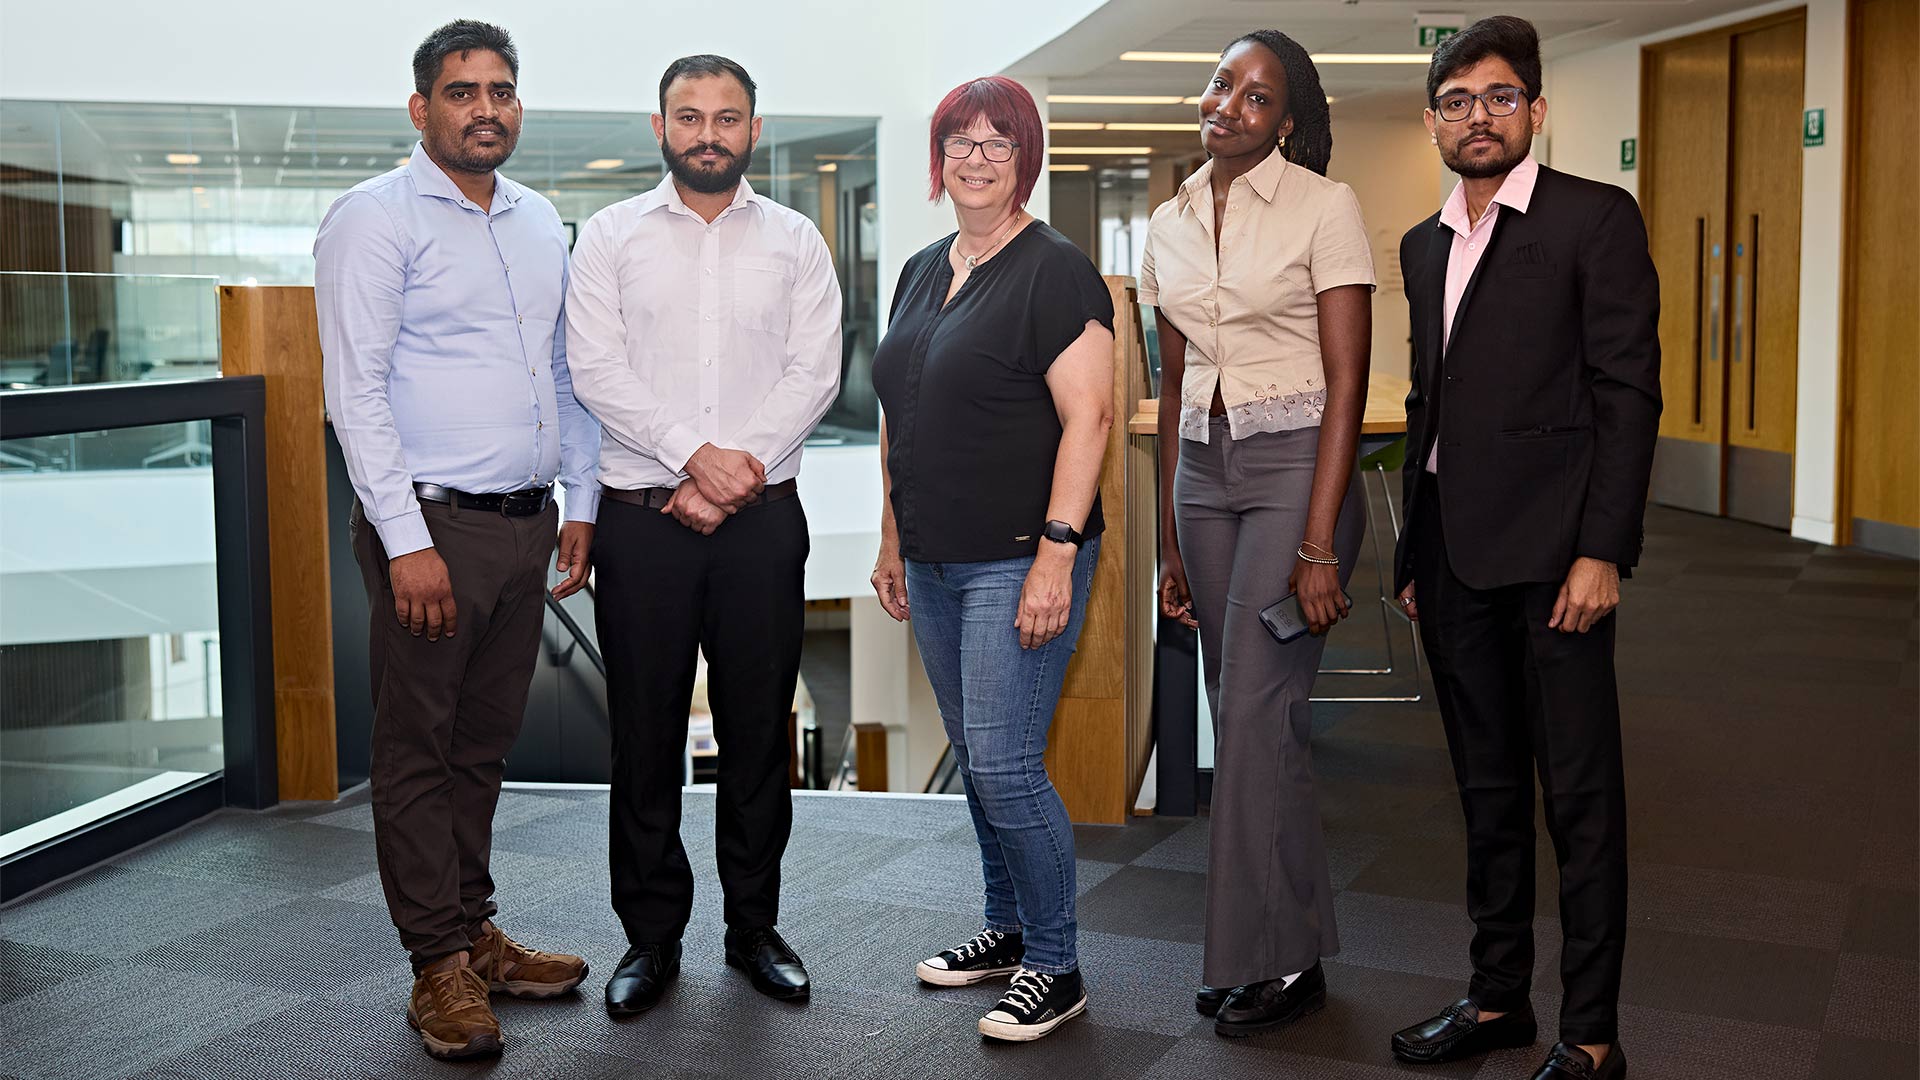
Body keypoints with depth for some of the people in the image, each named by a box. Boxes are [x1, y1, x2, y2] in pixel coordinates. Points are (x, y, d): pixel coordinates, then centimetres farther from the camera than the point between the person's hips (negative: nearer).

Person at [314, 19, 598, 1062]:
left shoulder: (540, 222, 15)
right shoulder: (376, 217, -5)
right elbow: (355, 389, -11)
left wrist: (581, 503, 14)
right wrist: (407, 541, -17)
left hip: (527, 524, 6)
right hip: (433, 524, -6)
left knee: (484, 744, 13)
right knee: (418, 750, 1)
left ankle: (475, 932, 23)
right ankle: (439, 966, 9)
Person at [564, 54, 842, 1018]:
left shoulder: (795, 243, 8)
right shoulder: (611, 236, 6)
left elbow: (813, 375, -1)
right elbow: (596, 370, -5)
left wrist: (734, 474, -12)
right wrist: (694, 455, -15)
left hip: (761, 518, 1)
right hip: (642, 518, 0)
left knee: (758, 730, 6)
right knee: (645, 734, 4)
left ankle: (754, 925, 20)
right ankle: (652, 937, 16)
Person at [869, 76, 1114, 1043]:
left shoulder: (1054, 271, -9)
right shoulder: (922, 272, 14)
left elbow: (1087, 418, -16)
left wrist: (1058, 552, -21)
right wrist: (892, 539, 17)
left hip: (1017, 561, -8)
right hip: (934, 564, 8)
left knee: (1005, 765, -9)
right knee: (976, 761, 15)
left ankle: (1055, 967, 6)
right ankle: (1008, 930, 30)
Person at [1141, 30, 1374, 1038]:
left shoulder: (1324, 207, -6)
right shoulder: (1170, 224, 11)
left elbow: (1347, 383, -11)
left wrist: (1318, 545, -17)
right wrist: (1170, 541, 14)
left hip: (1297, 464, -5)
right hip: (1201, 472, 5)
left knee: (1258, 708, -9)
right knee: (1240, 707, 7)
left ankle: (1279, 958, 4)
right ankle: (1252, 947, 17)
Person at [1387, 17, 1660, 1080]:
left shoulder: (1595, 218, -3)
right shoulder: (1424, 246, 16)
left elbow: (1628, 392, -9)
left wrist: (1602, 551, -16)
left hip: (1549, 553, -6)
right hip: (1453, 555, 7)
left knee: (1580, 794, -1)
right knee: (1487, 787, 14)